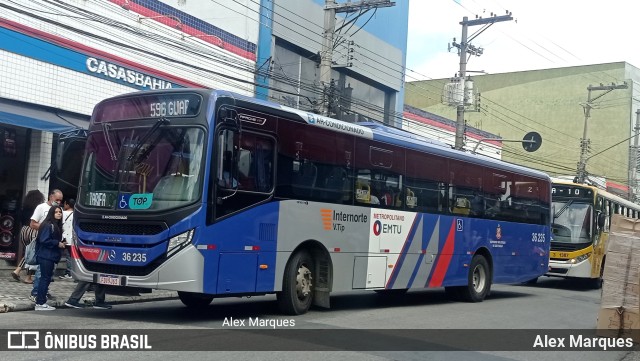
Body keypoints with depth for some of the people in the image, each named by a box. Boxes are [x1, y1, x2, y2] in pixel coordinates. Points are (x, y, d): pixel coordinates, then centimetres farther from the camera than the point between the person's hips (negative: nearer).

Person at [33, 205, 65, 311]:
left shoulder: (57, 226, 14)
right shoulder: (48, 225, -14)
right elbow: (44, 240, -19)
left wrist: (61, 243, 6)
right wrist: (57, 243, -15)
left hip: (51, 256, 10)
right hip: (45, 256, -10)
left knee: (46, 278, 11)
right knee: (45, 278, -7)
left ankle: (41, 302, 17)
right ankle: (40, 303, -4)